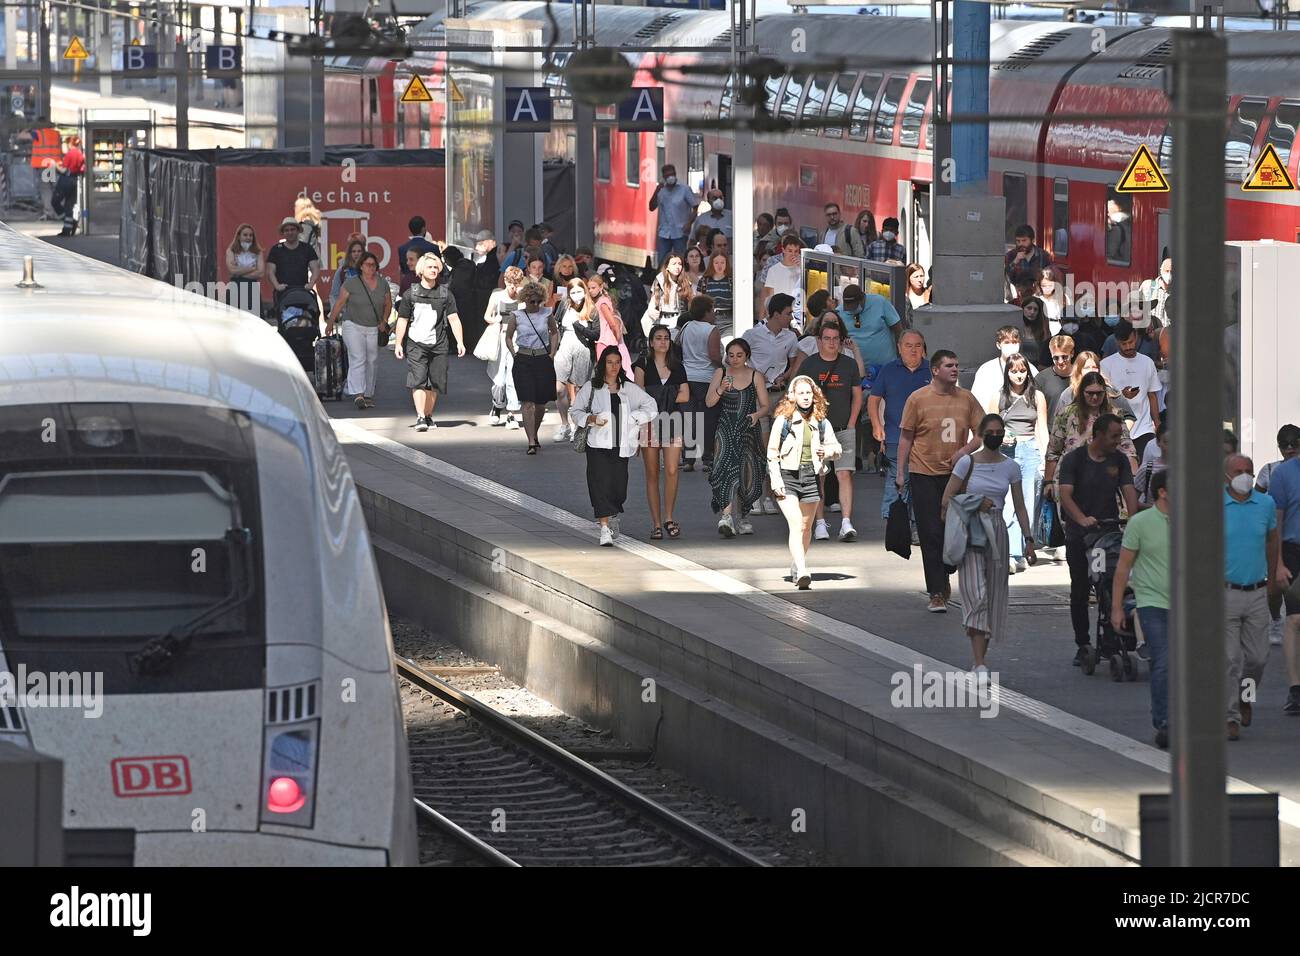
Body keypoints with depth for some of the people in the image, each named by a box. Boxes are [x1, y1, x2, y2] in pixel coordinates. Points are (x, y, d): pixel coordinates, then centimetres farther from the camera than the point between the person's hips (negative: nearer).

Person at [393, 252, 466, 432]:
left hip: (438, 345, 2)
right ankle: (420, 417, -20)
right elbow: (402, 320, 9)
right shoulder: (411, 294, 5)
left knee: (434, 383, 5)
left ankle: (429, 416, 20)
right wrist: (398, 344, 4)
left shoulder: (445, 295, 8)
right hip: (416, 343, -2)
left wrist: (460, 342, -8)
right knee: (418, 380, -15)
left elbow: (454, 319, 2)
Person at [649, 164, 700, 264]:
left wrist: (689, 223, -14)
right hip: (664, 233, 3)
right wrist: (657, 191, -9)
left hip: (680, 233, -3)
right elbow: (652, 208, 2)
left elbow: (695, 207, -1)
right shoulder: (661, 190, 7)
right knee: (662, 263, 4)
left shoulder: (684, 189, -2)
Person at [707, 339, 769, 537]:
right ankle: (727, 516, -27)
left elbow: (765, 407, 6)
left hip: (748, 431, 1)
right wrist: (720, 390, -19)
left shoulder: (756, 376, 5)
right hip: (725, 430, -1)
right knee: (726, 470, -18)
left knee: (746, 475, 5)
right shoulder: (721, 373, 5)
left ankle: (743, 517, 24)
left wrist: (757, 415, -15)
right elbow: (709, 402, 0)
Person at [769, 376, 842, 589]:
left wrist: (826, 451, -7)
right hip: (787, 475, -4)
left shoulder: (820, 422, 8)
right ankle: (801, 572, -26)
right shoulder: (783, 420, -2)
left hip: (811, 476, 4)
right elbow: (772, 452, -1)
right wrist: (776, 481, -10)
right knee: (795, 526, -16)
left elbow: (836, 448, 17)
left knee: (806, 527, 13)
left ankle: (797, 567, 32)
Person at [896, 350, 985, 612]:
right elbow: (906, 437, 0)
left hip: (956, 473, 3)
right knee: (931, 534, -5)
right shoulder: (918, 399, -4)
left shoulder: (966, 399, 4)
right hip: (924, 474, -3)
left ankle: (944, 576, 32)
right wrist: (900, 473, -2)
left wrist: (965, 450, -11)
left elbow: (982, 433, 9)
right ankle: (936, 593, -4)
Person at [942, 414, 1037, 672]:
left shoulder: (1011, 467, 7)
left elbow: (1019, 507, 10)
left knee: (994, 595, 6)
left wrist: (1028, 538, 3)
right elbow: (947, 500, 0)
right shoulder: (967, 463, -2)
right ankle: (980, 665, -19)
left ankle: (980, 658, 17)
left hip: (997, 532, 4)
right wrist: (975, 504, -11)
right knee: (976, 593, -14)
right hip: (970, 533, -4)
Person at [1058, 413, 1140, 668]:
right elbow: (1065, 494, -13)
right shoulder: (1074, 460, -2)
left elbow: (1128, 490, 0)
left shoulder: (1120, 460, 9)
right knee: (1080, 591, 2)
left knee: (1114, 589, -6)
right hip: (1079, 535, -2)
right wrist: (1082, 519, -30)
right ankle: (1083, 645, 9)